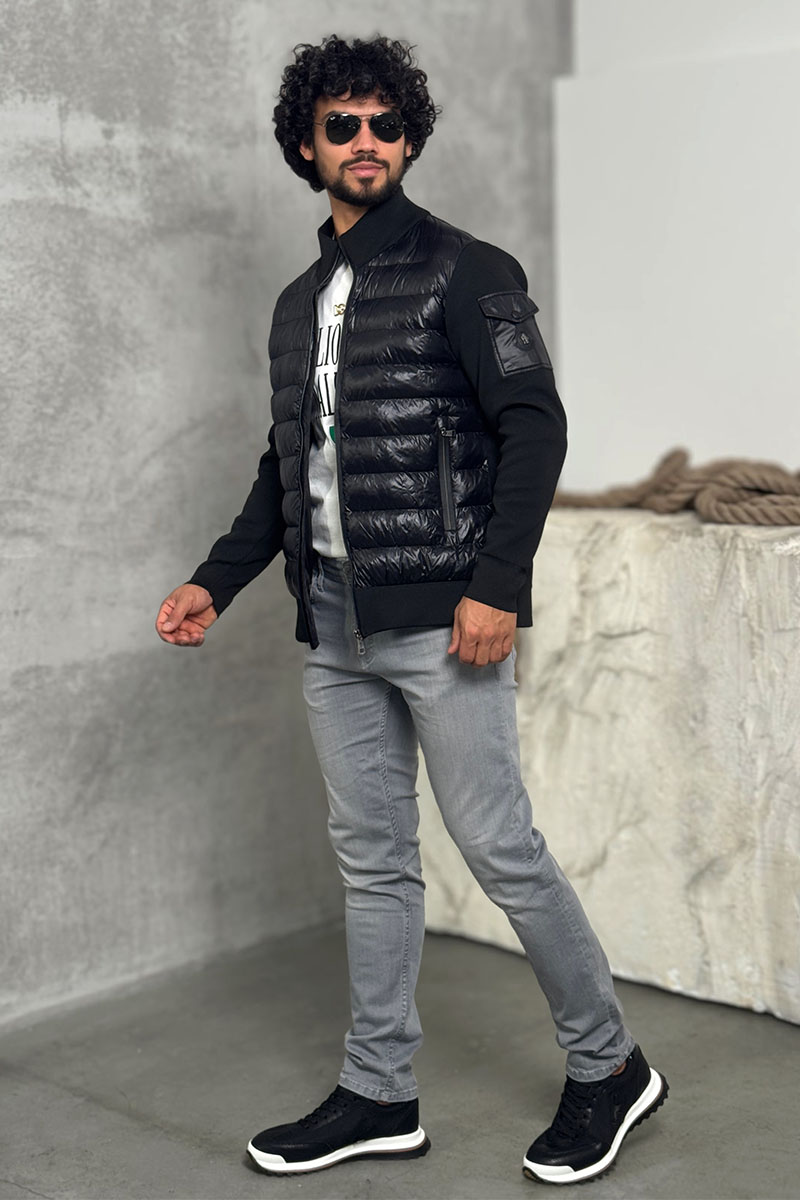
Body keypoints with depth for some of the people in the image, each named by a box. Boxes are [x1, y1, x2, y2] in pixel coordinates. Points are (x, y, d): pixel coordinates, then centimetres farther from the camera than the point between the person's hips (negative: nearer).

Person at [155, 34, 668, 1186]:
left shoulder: (465, 271, -4)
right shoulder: (300, 302, 17)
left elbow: (535, 425, -11)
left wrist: (496, 585, -20)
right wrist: (216, 581, 13)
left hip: (441, 618, -7)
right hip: (334, 625, 7)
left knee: (499, 848, -2)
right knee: (372, 861, 12)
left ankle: (609, 1067, 17)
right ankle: (379, 1095, 24)